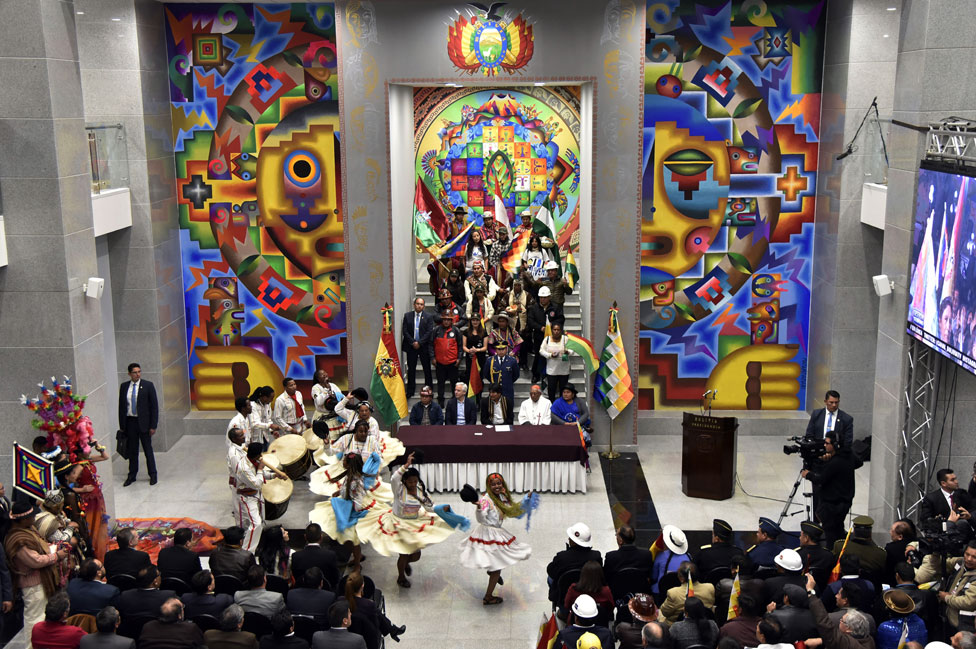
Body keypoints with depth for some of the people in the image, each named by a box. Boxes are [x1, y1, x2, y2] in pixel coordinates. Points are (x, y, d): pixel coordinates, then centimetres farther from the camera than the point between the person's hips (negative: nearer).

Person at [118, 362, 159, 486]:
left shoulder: (148, 385, -5)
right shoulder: (124, 387, 4)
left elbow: (154, 406, -5)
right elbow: (121, 406, 9)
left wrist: (153, 425, -9)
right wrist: (122, 425, 5)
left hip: (143, 422, -2)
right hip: (129, 422, 3)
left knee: (148, 449, 6)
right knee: (132, 451, 11)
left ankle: (153, 475, 18)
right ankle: (132, 475, 23)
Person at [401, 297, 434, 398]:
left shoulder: (428, 317, 1)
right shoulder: (407, 316, 5)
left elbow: (429, 332, -5)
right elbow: (405, 331, 1)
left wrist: (419, 342, -12)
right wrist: (413, 342, -9)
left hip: (424, 346, -1)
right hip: (411, 346, 1)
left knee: (427, 369, 3)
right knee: (411, 369, 6)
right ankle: (410, 391, 13)